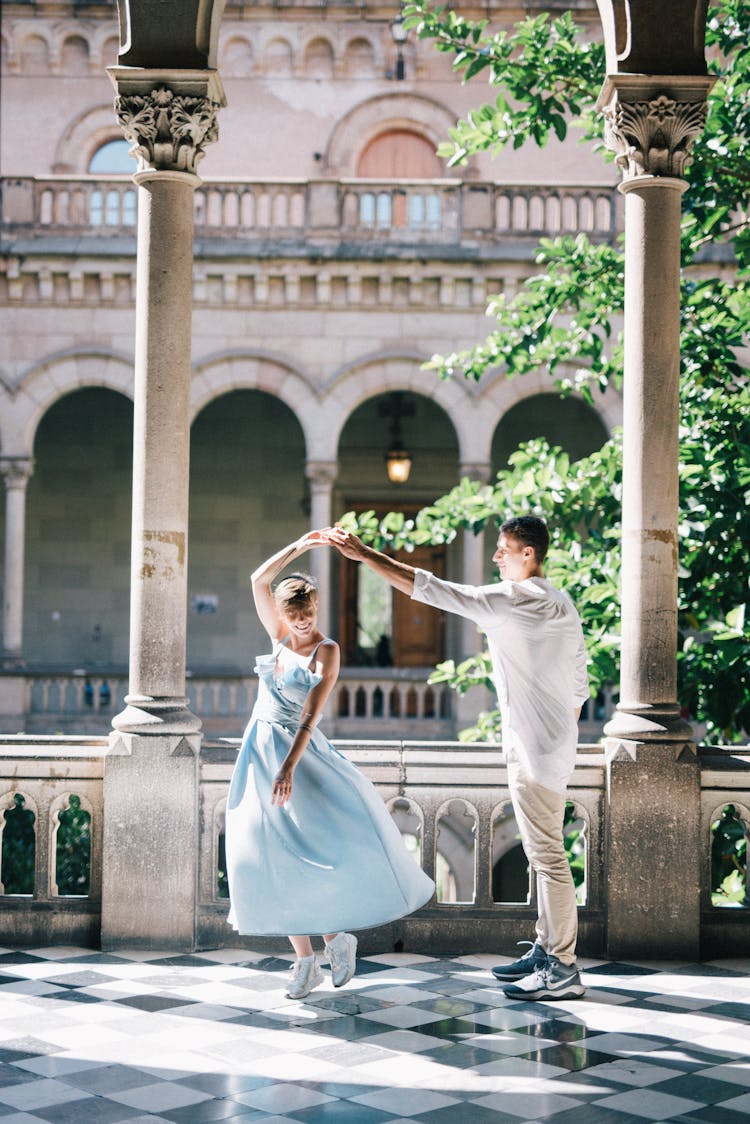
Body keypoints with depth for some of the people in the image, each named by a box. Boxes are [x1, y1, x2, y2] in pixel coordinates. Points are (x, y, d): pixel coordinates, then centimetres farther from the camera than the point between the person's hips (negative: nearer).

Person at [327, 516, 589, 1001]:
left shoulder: (514, 600, -16)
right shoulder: (563, 605, 12)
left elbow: (433, 589, -18)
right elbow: (579, 683, 16)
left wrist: (364, 553, -15)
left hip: (536, 748, -10)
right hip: (554, 742, 10)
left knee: (547, 856, -5)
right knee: (545, 853, 15)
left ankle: (563, 970, 0)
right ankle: (546, 950, 23)